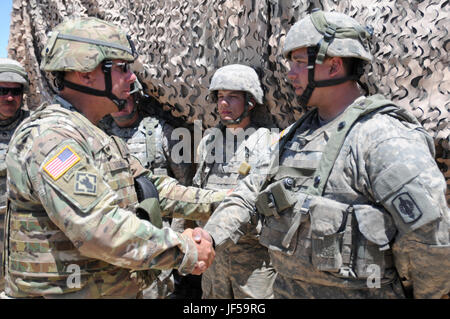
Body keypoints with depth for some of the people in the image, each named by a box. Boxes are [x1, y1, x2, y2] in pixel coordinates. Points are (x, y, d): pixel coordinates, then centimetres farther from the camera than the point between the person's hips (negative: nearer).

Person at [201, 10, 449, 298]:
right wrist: (212, 236, -3)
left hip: (353, 290, -6)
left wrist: (417, 292, -9)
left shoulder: (385, 137, -20)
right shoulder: (297, 134, 6)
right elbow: (254, 189, 9)